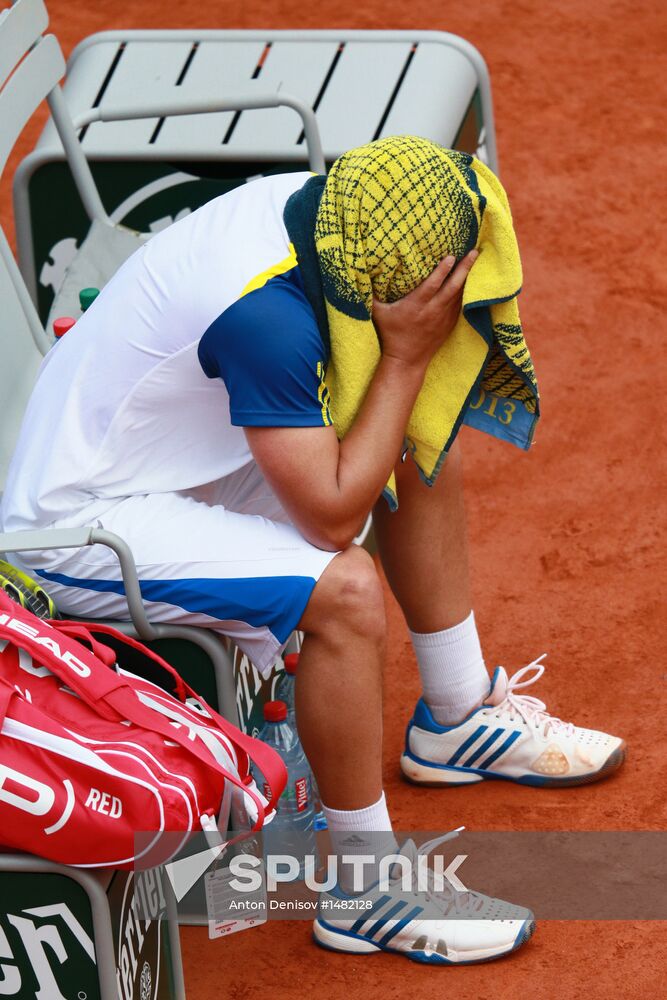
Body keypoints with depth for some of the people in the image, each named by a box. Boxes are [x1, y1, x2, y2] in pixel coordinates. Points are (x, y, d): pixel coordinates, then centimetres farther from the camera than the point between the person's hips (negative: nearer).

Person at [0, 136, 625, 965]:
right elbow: (330, 519, -28)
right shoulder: (264, 311, -34)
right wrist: (406, 357, -26)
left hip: (176, 457, 10)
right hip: (76, 528, -10)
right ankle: (369, 891, -12)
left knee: (421, 447, 11)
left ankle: (456, 720, 27)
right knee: (344, 592, -28)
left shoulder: (309, 205, -9)